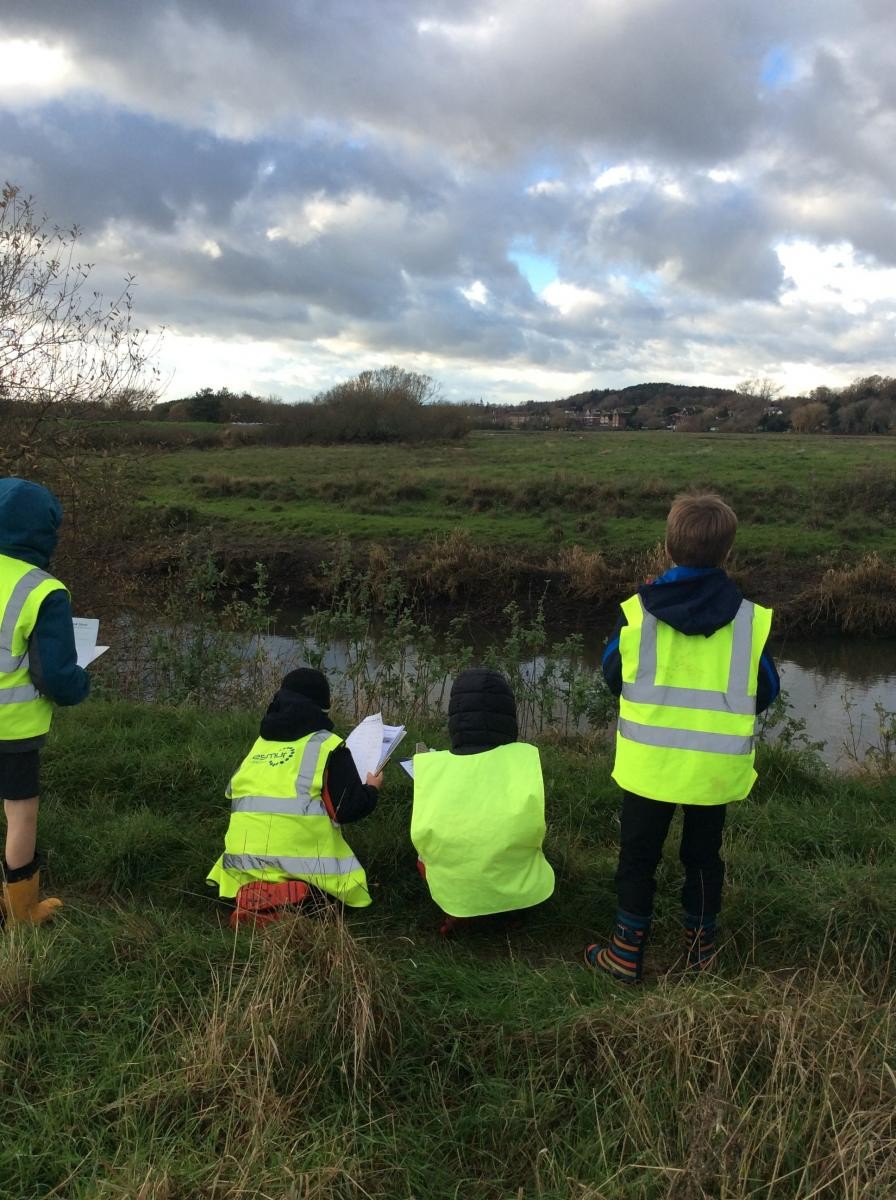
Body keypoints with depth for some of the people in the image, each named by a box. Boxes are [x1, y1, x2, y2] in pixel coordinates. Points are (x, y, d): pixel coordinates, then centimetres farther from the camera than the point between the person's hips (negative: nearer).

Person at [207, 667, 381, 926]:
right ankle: (288, 896, -13)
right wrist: (371, 789, 17)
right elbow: (349, 810, -4)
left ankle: (253, 892, 0)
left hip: (244, 859, 6)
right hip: (300, 858, -6)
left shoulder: (259, 744, 16)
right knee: (350, 883, 15)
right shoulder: (327, 745, -1)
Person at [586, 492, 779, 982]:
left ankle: (626, 953, 22)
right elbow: (764, 694, 1)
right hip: (716, 769, 2)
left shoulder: (637, 612, -12)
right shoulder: (750, 620, -9)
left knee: (638, 856, 14)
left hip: (650, 762, -1)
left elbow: (613, 678, 2)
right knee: (703, 857, 20)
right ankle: (701, 948, 34)